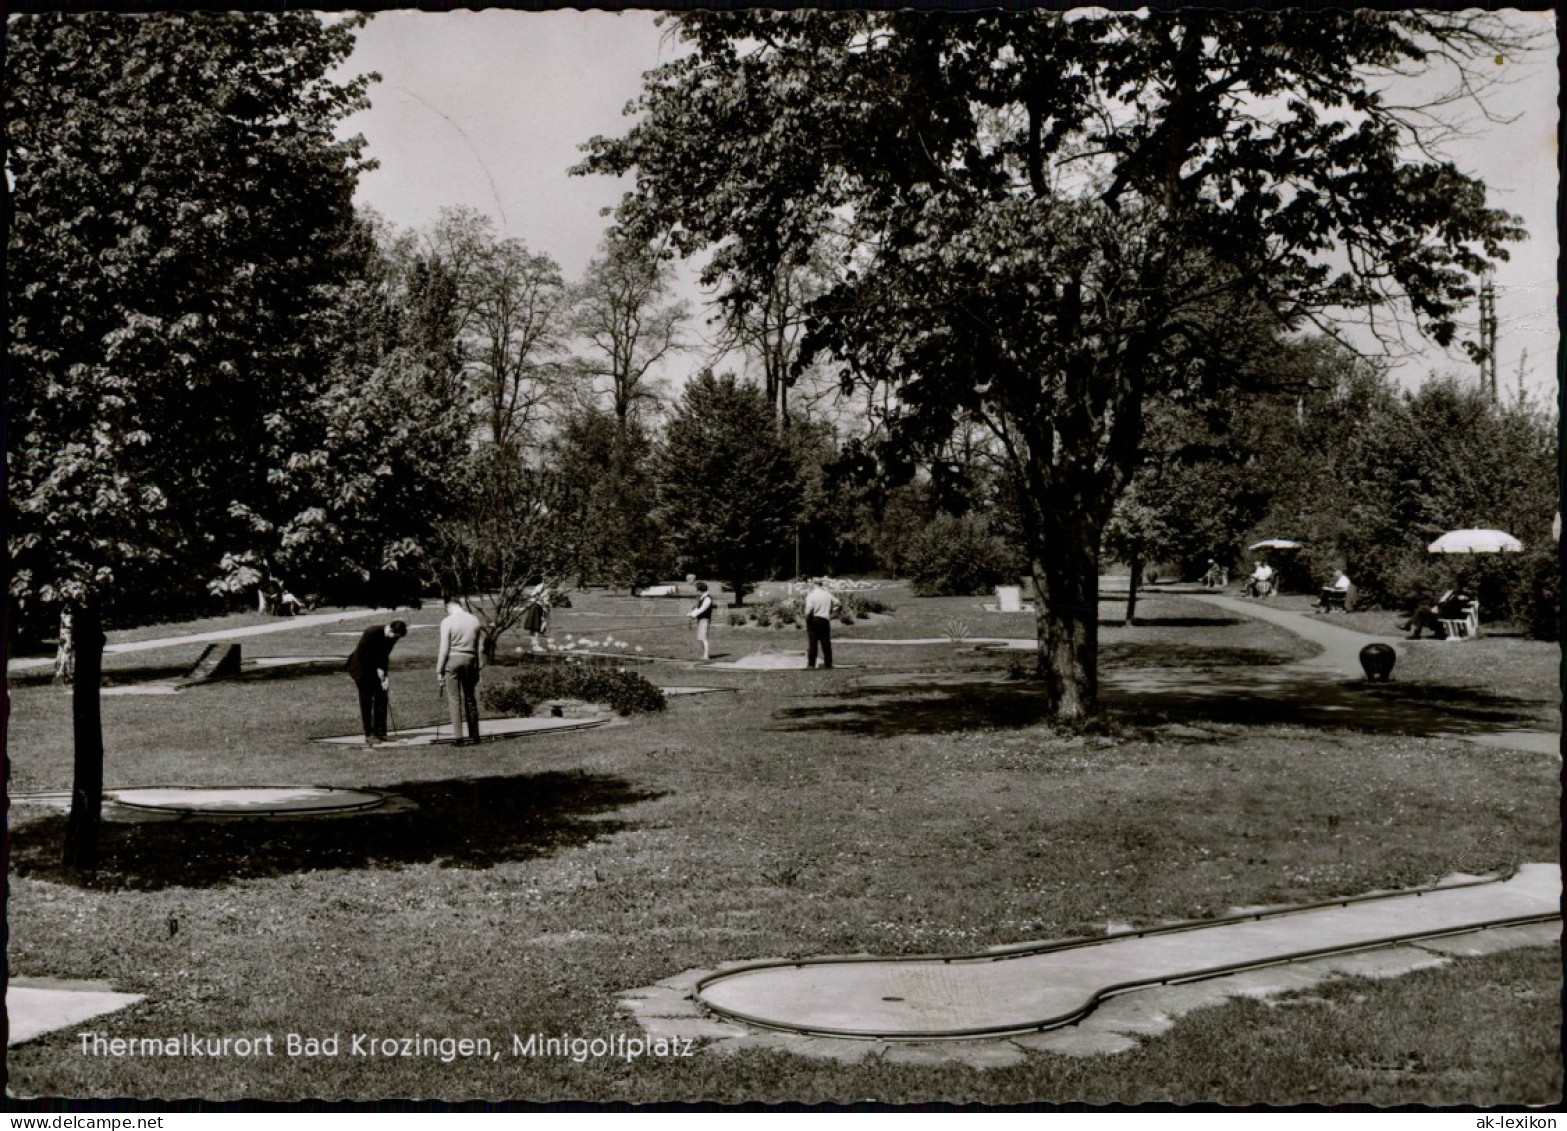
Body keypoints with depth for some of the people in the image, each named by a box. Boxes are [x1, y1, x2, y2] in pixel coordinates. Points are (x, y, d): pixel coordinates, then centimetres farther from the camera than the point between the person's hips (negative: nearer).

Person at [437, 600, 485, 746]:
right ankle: (474, 736, 12)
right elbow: (476, 647, 11)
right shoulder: (475, 620, 7)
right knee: (470, 699, 10)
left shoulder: (447, 622, -6)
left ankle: (458, 738, -3)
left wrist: (439, 670, -3)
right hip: (470, 660, 4)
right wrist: (477, 668, 16)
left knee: (454, 699, 0)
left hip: (453, 659, -4)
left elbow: (444, 649, -8)